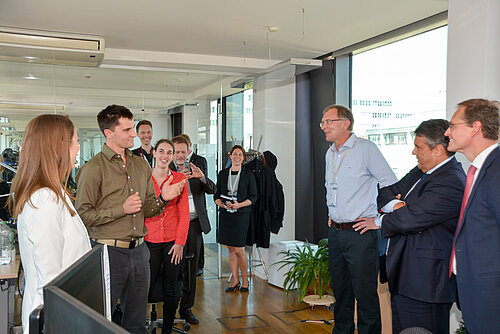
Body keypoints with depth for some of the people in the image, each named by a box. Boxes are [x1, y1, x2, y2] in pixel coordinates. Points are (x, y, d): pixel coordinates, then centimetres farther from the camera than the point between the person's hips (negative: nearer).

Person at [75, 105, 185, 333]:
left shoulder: (141, 165, 10)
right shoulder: (93, 168, -9)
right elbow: (82, 215, -13)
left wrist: (163, 198, -6)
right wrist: (121, 209, -18)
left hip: (139, 251, 6)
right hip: (108, 252, -5)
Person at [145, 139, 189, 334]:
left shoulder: (179, 178, 3)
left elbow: (184, 213, 2)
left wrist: (180, 242, -5)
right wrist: (139, 238, -4)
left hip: (173, 240, 1)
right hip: (150, 240, -1)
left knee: (171, 290, 9)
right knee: (145, 287, -1)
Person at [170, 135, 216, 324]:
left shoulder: (198, 165, 8)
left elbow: (212, 190, -1)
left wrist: (202, 177, -20)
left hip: (195, 222, 3)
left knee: (191, 267, 10)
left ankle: (186, 308, 23)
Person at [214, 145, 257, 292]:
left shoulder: (248, 174, 1)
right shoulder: (222, 174, 10)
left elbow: (253, 196, -1)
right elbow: (216, 195, 11)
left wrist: (239, 205, -15)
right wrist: (222, 204, -9)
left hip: (241, 214, -3)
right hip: (225, 215, 4)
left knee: (239, 250, -6)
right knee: (230, 248, 8)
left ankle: (245, 279, 13)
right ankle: (235, 280, 19)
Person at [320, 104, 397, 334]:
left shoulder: (366, 149, -10)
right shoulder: (330, 153, 12)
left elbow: (391, 184, -8)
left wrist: (378, 219, -9)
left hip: (360, 233, -7)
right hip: (335, 232, 7)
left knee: (365, 293, -2)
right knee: (340, 290, 16)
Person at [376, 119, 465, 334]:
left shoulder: (450, 183, -20)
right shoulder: (421, 172, 11)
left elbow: (409, 220, -24)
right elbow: (387, 191, 15)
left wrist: (380, 222, -5)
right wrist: (395, 204, -8)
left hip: (425, 282, -10)